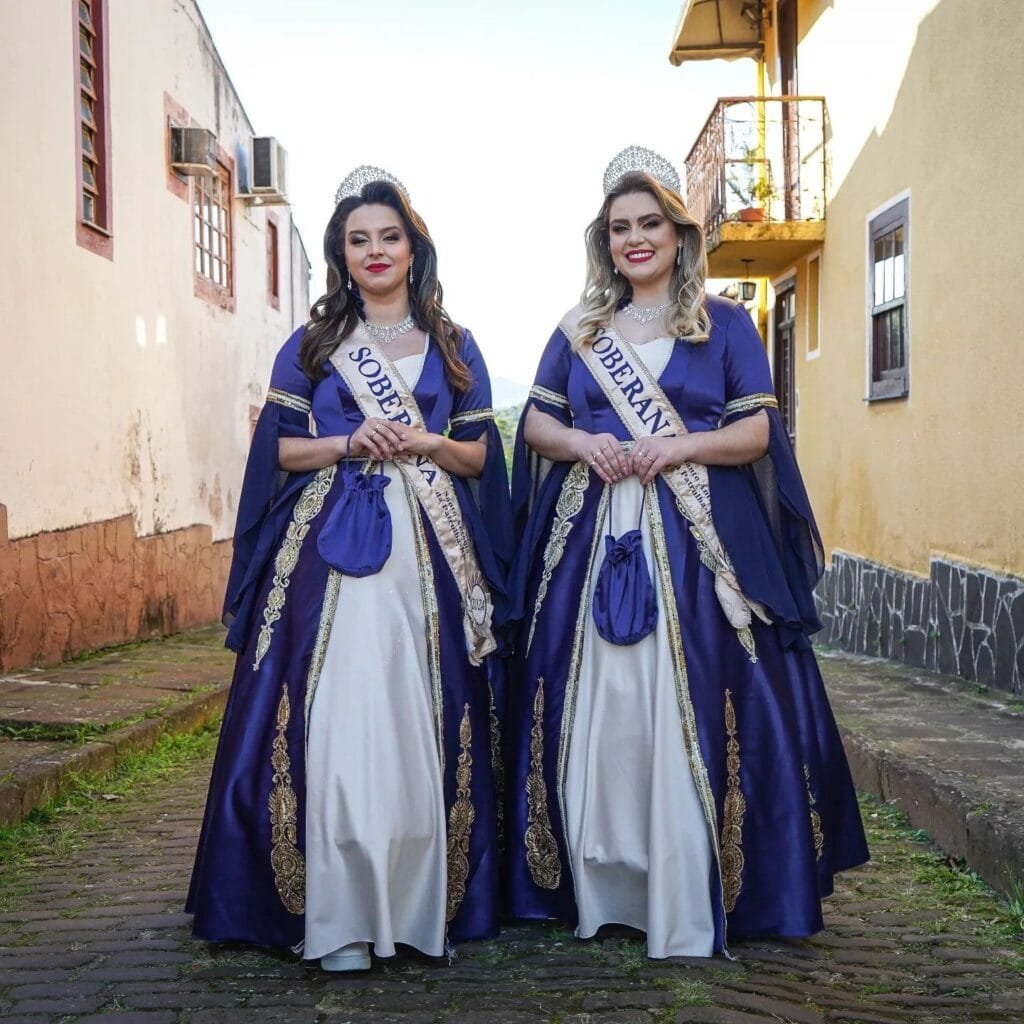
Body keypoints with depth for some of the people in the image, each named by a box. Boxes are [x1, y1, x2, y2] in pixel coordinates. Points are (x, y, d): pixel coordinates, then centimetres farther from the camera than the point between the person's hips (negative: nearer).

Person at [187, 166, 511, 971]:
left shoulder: (453, 346, 14)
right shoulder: (311, 346, 12)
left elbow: (482, 455, 10)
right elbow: (279, 449, 7)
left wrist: (426, 443, -9)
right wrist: (347, 444, -10)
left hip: (432, 555, 1)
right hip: (333, 552, -1)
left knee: (425, 721, -1)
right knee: (337, 717, -9)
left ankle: (426, 904, 10)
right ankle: (339, 918, -4)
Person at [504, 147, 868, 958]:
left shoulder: (726, 326, 9)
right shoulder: (579, 331, 16)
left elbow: (758, 431, 2)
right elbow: (535, 423, 13)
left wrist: (679, 445, -14)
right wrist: (583, 443, -8)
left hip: (697, 543, -2)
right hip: (593, 542, 3)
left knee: (687, 719, -7)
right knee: (595, 716, 0)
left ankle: (686, 920, 0)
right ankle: (602, 894, 12)